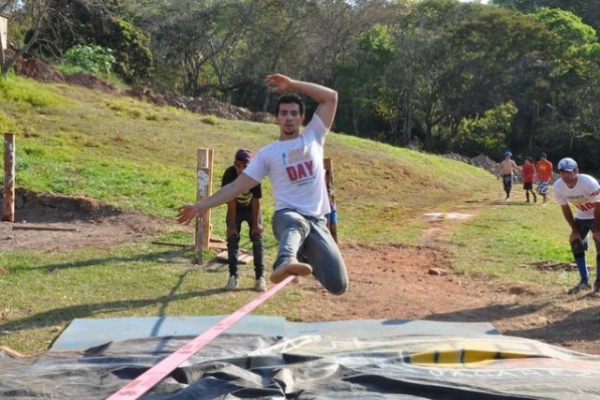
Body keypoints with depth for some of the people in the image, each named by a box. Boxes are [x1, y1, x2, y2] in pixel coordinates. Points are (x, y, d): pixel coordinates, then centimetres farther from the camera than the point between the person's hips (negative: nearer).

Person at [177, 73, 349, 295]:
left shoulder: (313, 136, 14)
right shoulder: (268, 153, 10)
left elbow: (331, 97, 9)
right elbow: (237, 186, 9)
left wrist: (292, 84, 4)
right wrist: (200, 206, 2)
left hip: (317, 221, 3)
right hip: (287, 215, -2)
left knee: (338, 285, -11)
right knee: (298, 223, -43)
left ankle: (306, 257, 22)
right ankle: (285, 263, -78)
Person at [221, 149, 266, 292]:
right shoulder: (229, 175, -32)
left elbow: (256, 201, -23)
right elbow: (230, 201, -25)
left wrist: (255, 224, -17)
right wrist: (232, 225, -20)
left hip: (251, 208, -1)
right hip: (235, 209, 1)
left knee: (257, 239, -5)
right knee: (232, 239, -7)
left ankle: (260, 277, 0)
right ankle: (233, 275, 0)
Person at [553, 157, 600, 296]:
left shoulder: (589, 183, -35)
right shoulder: (558, 186, -22)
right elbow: (565, 208, -7)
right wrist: (574, 230, -5)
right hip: (582, 216, 5)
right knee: (576, 244, 3)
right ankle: (584, 281, 16)